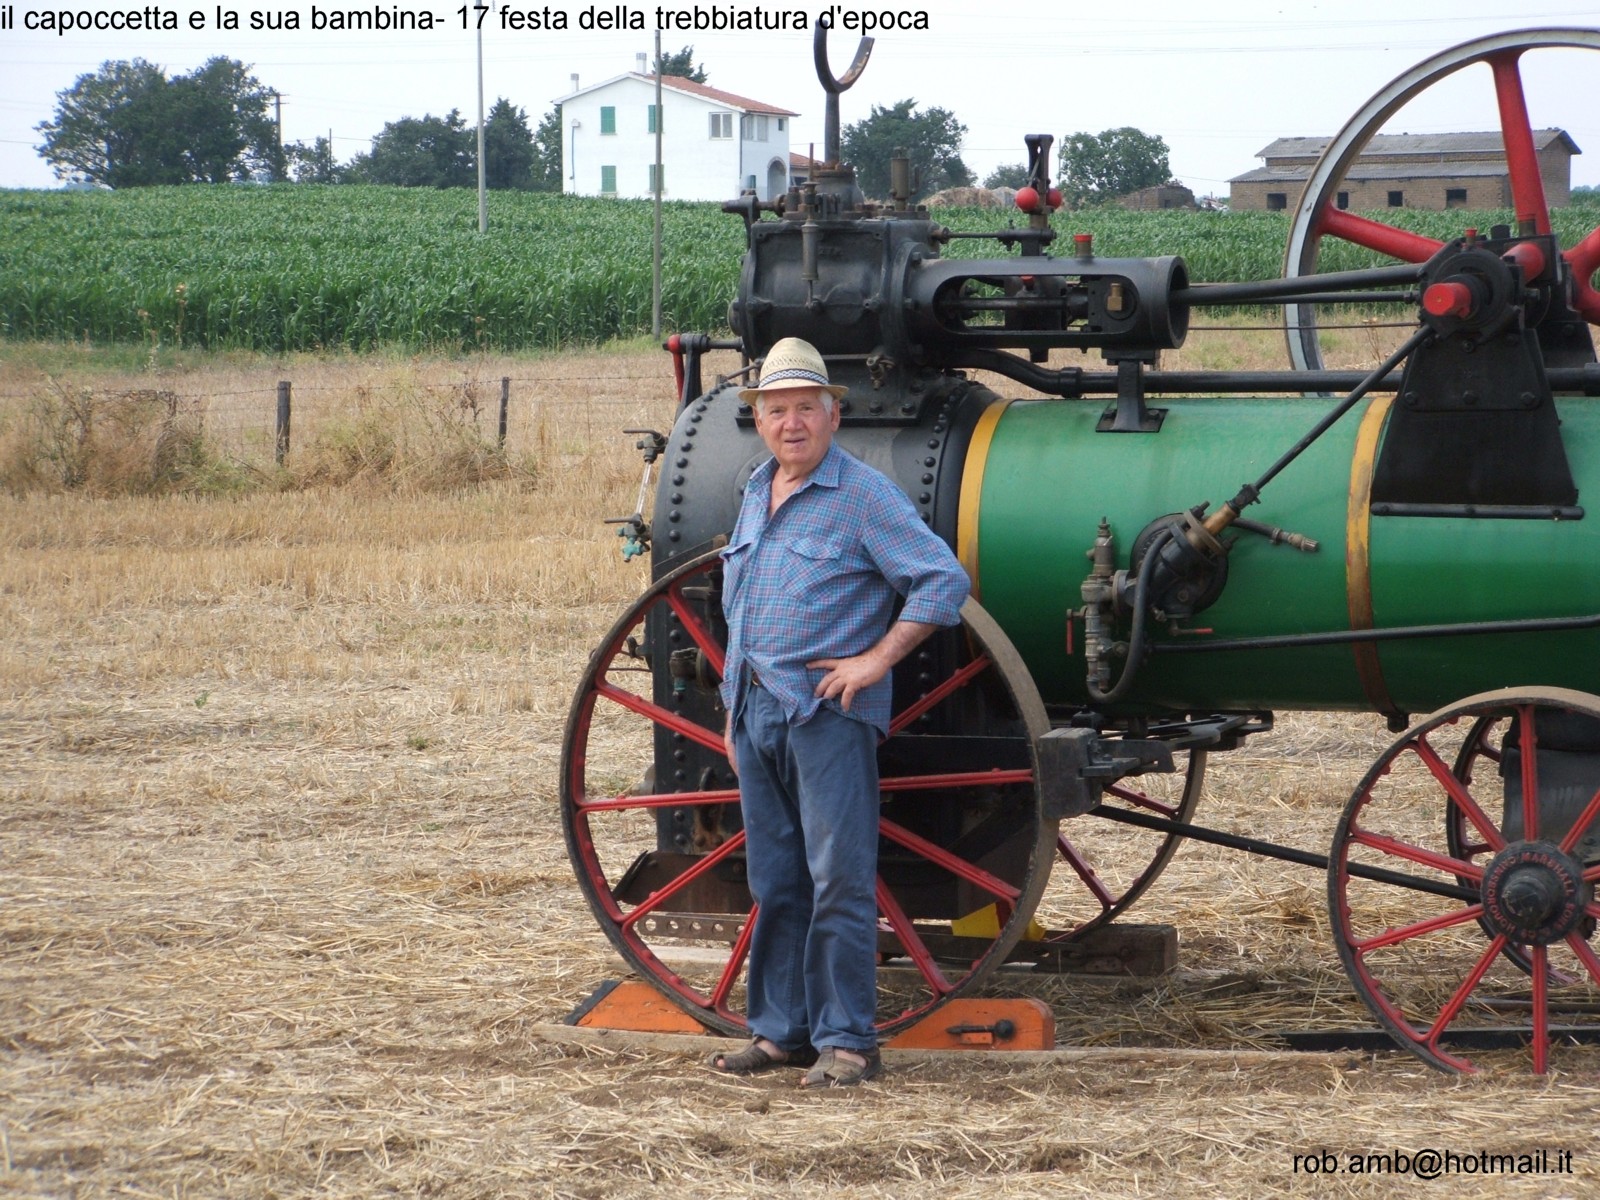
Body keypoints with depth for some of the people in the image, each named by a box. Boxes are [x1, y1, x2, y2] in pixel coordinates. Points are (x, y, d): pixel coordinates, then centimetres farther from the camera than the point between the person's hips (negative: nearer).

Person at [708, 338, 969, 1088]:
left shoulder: (863, 495, -6)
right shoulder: (755, 494, 17)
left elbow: (944, 581, -11)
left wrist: (877, 660, -14)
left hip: (828, 711, -7)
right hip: (757, 710, 7)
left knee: (839, 879, -7)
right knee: (775, 882, 11)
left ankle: (846, 1040, -3)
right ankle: (782, 1030, 18)